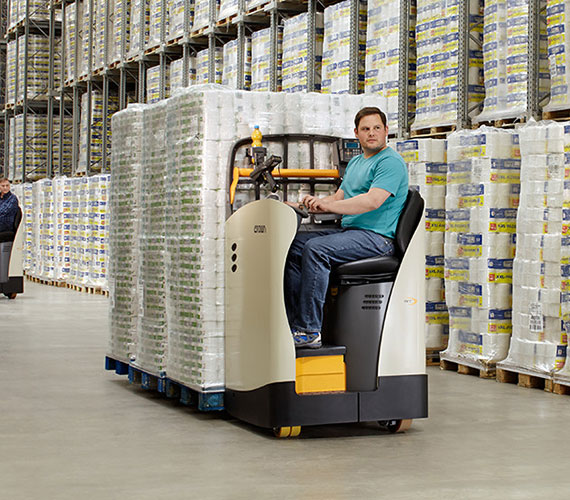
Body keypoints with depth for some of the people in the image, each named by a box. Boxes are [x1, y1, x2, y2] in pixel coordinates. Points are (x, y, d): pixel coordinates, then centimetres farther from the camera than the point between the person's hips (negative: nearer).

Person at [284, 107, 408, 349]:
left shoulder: (390, 162, -8)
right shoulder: (355, 163, 23)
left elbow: (373, 201, -21)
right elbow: (339, 198, 22)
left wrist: (328, 205, -25)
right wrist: (315, 204, 2)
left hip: (377, 236, -10)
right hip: (348, 230, 10)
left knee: (315, 249, -29)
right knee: (292, 245, -5)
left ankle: (310, 331, -29)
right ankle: (295, 323, -10)